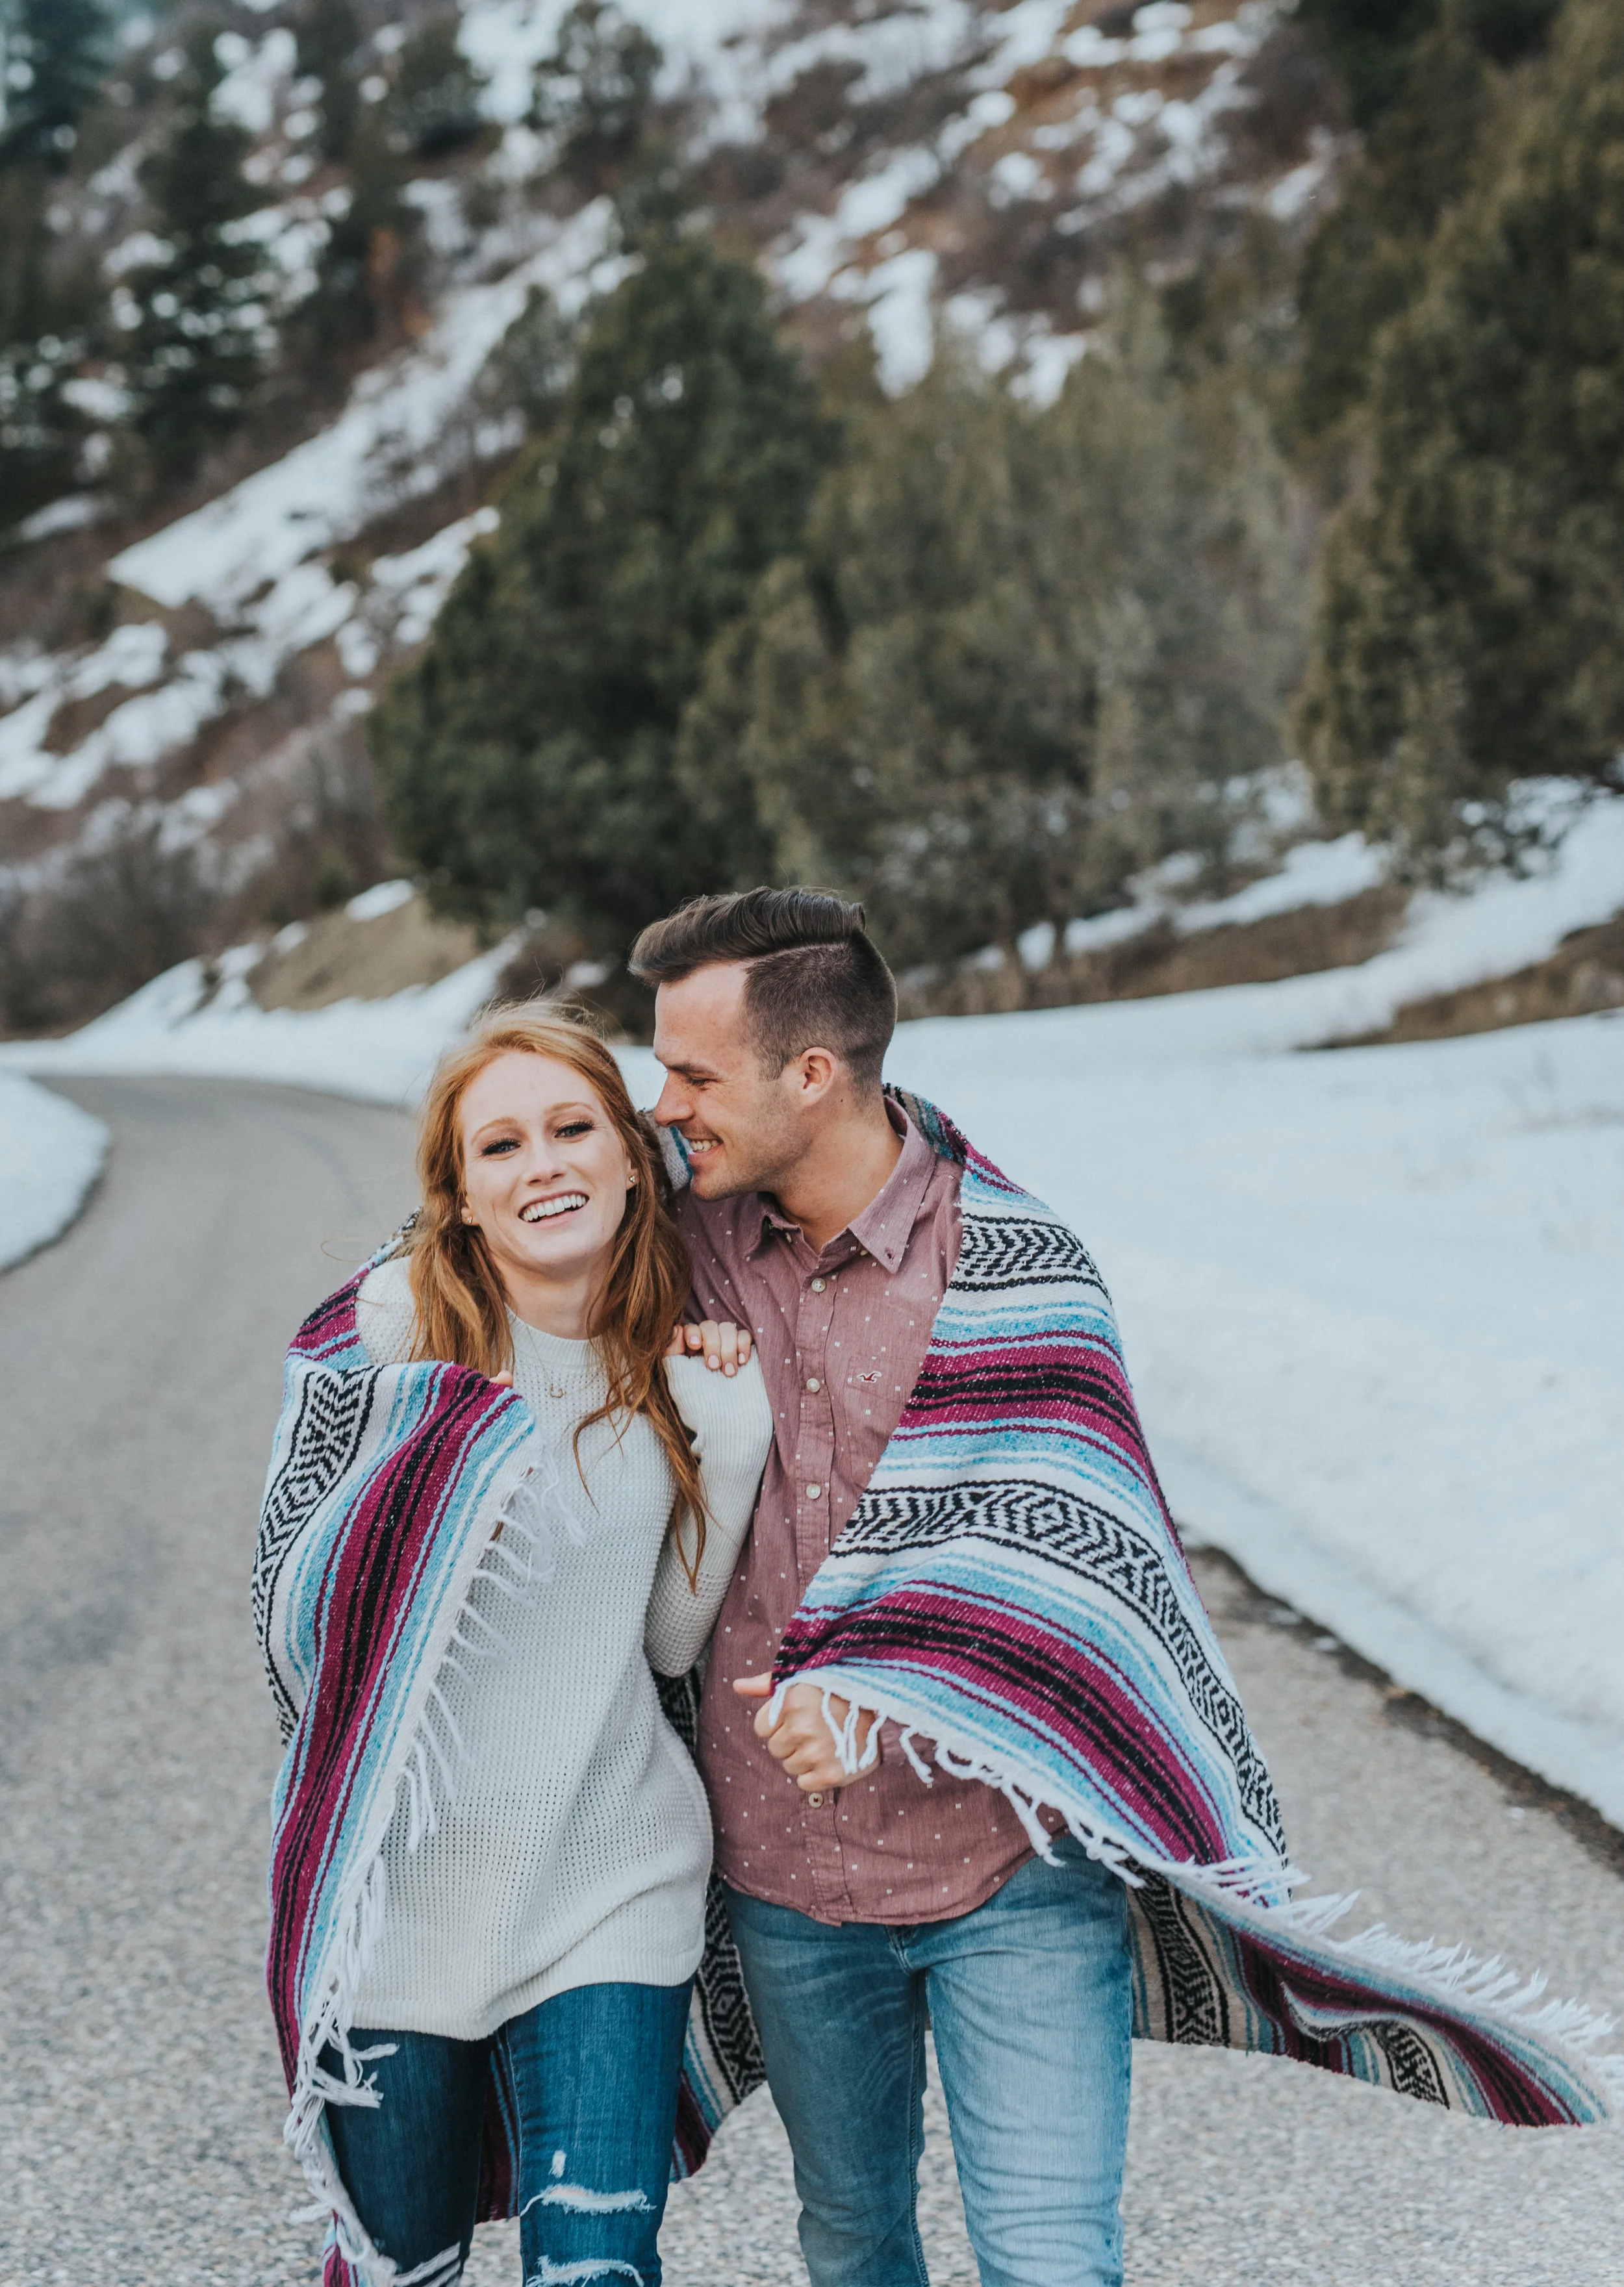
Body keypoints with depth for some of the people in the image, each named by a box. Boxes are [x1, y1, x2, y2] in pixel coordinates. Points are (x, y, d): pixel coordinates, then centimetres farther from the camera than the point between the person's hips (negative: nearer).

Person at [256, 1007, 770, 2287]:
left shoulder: (675, 1362, 1)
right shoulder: (390, 1332, -10)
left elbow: (671, 1640, 5)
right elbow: (296, 1632, -9)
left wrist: (733, 1450, -7)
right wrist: (414, 1495, -26)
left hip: (613, 1882, 2)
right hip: (404, 1883, -1)